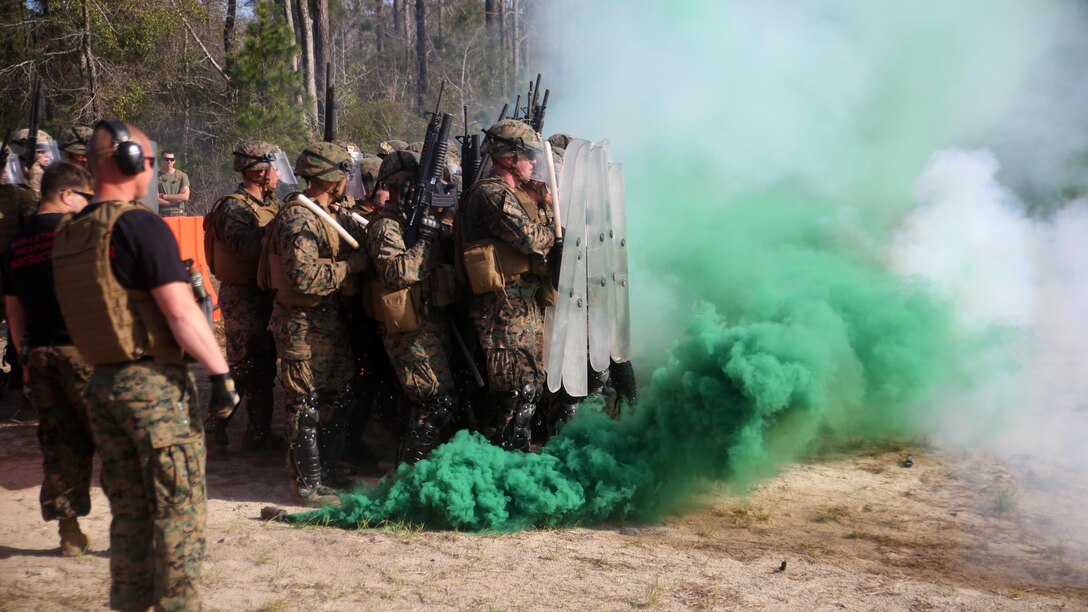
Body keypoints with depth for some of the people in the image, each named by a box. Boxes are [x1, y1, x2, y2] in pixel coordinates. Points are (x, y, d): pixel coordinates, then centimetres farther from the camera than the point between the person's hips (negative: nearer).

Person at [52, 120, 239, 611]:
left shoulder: (68, 235, 10)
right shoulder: (138, 225, -14)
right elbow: (181, 312, -20)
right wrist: (221, 373, -18)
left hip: (101, 382, 8)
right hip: (154, 383, -8)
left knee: (128, 509, 14)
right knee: (179, 509, 0)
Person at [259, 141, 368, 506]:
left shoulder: (325, 214, 13)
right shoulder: (299, 219, -20)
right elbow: (304, 277, -28)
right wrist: (351, 266, -20)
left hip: (328, 322, 10)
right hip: (302, 326, -10)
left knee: (338, 397, 18)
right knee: (306, 407, -2)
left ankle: (329, 468, 31)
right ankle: (306, 486, 6)